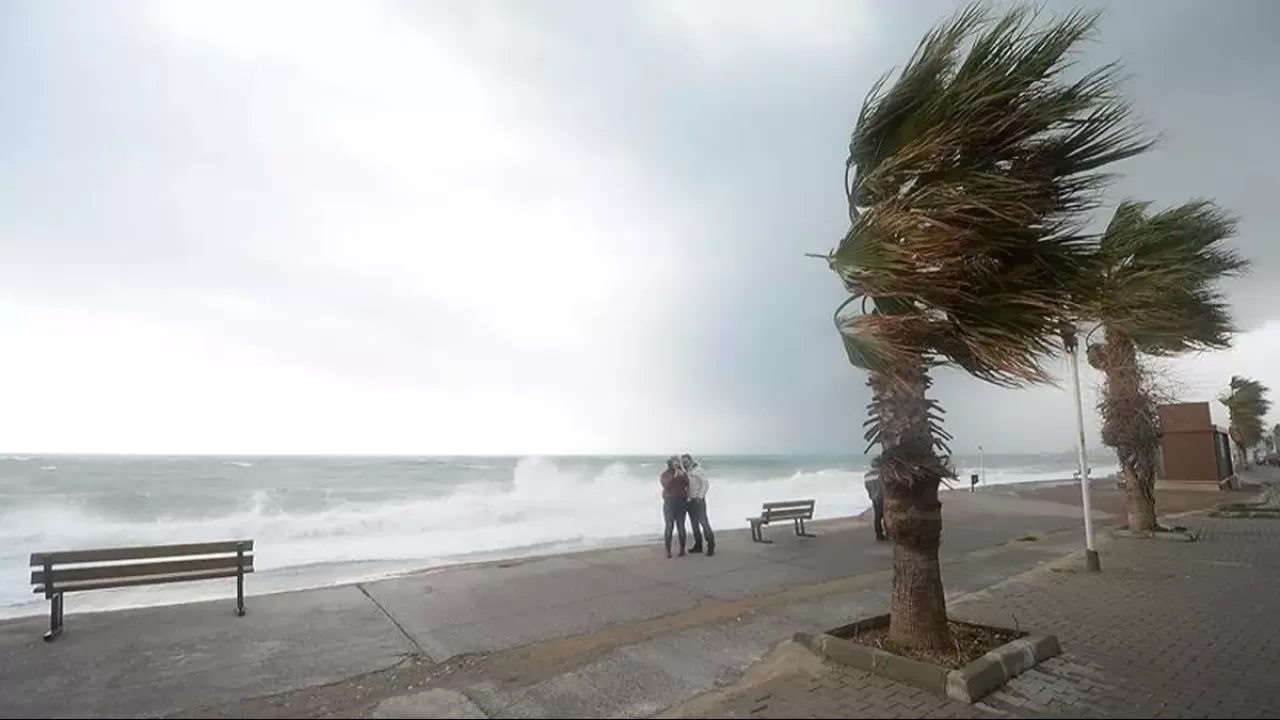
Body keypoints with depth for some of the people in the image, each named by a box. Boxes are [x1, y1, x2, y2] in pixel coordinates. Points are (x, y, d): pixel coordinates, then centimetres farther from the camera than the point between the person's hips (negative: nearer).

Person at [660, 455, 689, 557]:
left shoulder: (682, 473, 10)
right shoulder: (665, 474, 5)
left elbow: (688, 485, 0)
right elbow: (665, 484, -12)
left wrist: (683, 476, -14)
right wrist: (674, 477, -21)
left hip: (681, 502, 2)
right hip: (669, 502, -2)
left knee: (681, 526, -2)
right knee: (669, 526, -7)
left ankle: (682, 549, 7)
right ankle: (668, 551, -2)